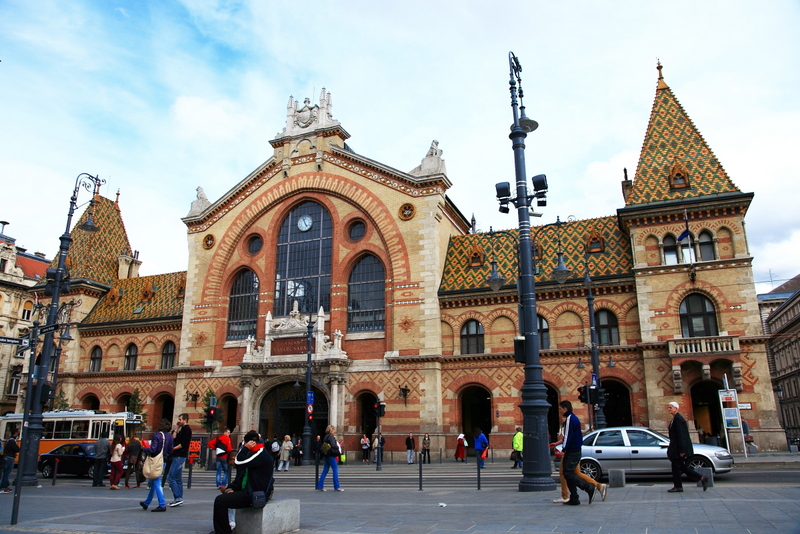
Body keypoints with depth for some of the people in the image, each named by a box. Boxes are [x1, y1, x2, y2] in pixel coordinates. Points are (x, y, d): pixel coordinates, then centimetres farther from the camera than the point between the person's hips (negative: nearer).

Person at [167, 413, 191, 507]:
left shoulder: (186, 429, -11)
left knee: (170, 477, -11)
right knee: (178, 479, 11)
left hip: (180, 456, -10)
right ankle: (179, 499, 15)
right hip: (178, 456, 10)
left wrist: (173, 448, -15)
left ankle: (178, 497, -9)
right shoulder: (182, 429, 19)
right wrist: (177, 428, 14)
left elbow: (183, 444, -19)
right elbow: (174, 439, 15)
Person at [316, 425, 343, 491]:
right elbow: (333, 445, -22)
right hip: (331, 455, -9)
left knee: (325, 470, 12)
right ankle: (337, 487, -1)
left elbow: (321, 446, 17)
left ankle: (320, 487, 12)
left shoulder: (325, 436, 13)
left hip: (326, 455, 9)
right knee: (335, 470, -2)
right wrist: (338, 447, -5)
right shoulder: (331, 436, -13)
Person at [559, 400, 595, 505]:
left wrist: (564, 450, -18)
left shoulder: (570, 419, -12)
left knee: (568, 474, -9)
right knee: (569, 474, 10)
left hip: (572, 452, -10)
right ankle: (574, 499, 9)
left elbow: (568, 435, -18)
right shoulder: (574, 418, 18)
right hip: (576, 451, 10)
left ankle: (589, 488, -12)